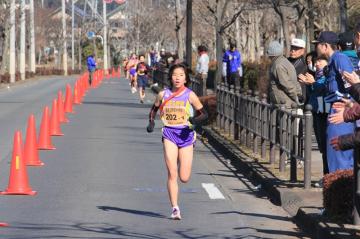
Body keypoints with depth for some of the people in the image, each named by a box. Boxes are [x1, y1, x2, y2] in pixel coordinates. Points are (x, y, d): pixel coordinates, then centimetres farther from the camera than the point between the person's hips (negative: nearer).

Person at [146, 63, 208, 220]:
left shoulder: (190, 95, -5)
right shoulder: (163, 95, 2)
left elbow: (204, 114, 0)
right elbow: (154, 109, 20)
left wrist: (195, 120, -20)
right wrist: (151, 122, 2)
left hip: (186, 134, -1)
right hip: (169, 134, 1)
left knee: (184, 178, 1)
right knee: (172, 173, -11)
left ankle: (183, 163, 39)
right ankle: (175, 208, -7)